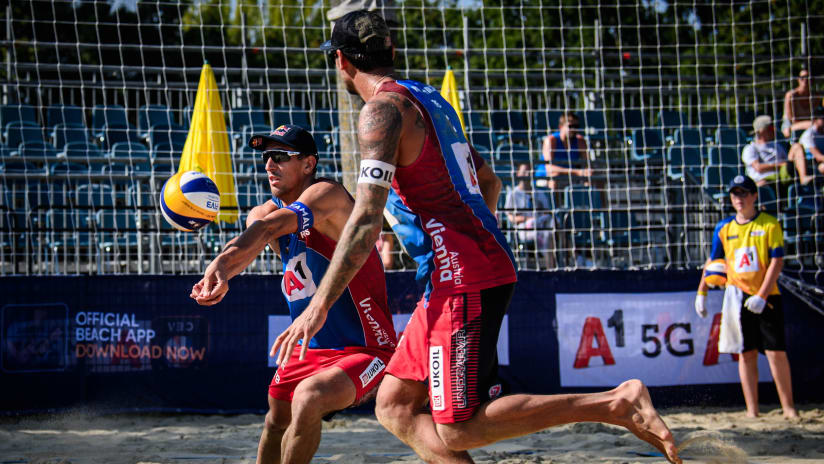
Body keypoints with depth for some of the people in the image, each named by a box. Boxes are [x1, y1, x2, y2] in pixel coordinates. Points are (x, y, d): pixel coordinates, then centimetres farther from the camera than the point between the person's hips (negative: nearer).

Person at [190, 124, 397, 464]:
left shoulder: (327, 195, -18)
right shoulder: (265, 212, 4)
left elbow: (271, 226, -36)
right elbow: (250, 239, -20)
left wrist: (222, 262, -51)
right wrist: (223, 272, -44)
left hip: (366, 352, -8)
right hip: (310, 349, 9)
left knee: (308, 397, -31)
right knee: (277, 419, 20)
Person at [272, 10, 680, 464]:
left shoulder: (382, 109, -10)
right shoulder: (428, 99, 18)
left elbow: (367, 219, -20)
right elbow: (490, 183, 27)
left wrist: (318, 305, -19)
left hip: (463, 277, -9)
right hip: (486, 265, 9)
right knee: (394, 408, 9)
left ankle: (617, 402, -12)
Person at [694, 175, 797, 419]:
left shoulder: (770, 224, -3)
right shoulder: (724, 227, 8)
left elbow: (777, 261, -8)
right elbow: (713, 261, 17)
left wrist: (761, 296, -16)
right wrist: (701, 293, 12)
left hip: (767, 297, -3)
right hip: (738, 297, 3)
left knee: (776, 351, -6)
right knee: (746, 353, 2)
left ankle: (788, 408, 1)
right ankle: (752, 411, 3)